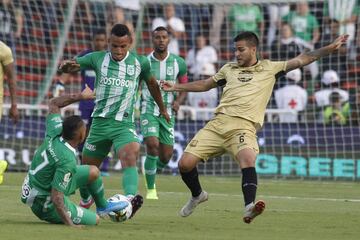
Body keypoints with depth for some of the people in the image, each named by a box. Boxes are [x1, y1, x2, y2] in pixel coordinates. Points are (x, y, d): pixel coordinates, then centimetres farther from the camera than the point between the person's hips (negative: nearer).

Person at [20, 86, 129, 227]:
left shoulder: (54, 134, -13)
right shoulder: (66, 160, -35)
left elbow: (53, 104, 6)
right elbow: (56, 198, -34)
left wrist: (80, 96, 9)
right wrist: (69, 224, -28)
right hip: (45, 204, -9)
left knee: (93, 172, 17)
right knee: (95, 220, -1)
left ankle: (103, 206, 39)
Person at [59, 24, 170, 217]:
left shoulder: (140, 63, 3)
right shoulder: (97, 59, 1)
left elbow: (151, 83, 22)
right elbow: (67, 67, 6)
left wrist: (162, 108, 35)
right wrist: (67, 65, -20)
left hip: (125, 124, -1)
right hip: (100, 122, 2)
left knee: (130, 157, -29)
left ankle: (130, 198, -48)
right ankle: (85, 203, 34)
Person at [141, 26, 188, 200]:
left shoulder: (178, 63, 1)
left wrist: (178, 101, -9)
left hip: (168, 111, 3)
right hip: (148, 109, -3)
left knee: (166, 156, 3)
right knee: (152, 145, -23)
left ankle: (151, 176, 37)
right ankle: (150, 189, -10)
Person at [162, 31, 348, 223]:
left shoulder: (270, 68, 14)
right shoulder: (229, 69, 23)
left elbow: (303, 59, 12)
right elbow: (205, 85, 37)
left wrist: (331, 48, 5)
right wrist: (175, 87, 35)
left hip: (244, 126, -4)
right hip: (218, 123, 4)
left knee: (248, 159, -36)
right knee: (185, 163, -6)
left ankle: (249, 208, -45)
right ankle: (197, 195, 23)